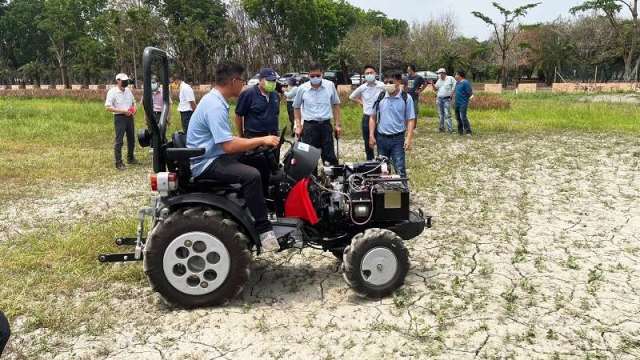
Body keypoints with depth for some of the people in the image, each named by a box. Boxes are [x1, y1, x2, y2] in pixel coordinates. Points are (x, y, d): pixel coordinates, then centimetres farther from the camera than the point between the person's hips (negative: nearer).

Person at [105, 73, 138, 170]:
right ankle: (118, 163, -1)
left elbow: (133, 102, 24)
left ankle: (130, 158, 32)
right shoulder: (112, 92, -10)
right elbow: (108, 107, -16)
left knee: (131, 139, 15)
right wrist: (123, 111, -21)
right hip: (119, 117, -7)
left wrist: (134, 109, 1)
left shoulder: (128, 90, 10)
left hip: (129, 117, 7)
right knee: (118, 141, -4)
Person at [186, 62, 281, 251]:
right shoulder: (215, 106, -22)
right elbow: (229, 146, -27)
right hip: (206, 163, -11)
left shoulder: (216, 100, 11)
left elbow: (227, 139, 16)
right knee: (251, 175, -28)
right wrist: (262, 140, -18)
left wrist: (259, 142, 8)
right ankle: (263, 229, -22)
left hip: (213, 156, 11)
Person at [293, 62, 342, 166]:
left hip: (326, 124, 1)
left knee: (330, 156, 5)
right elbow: (296, 107, 10)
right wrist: (298, 126, 3)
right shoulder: (302, 88, -2)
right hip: (309, 125, -1)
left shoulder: (330, 85, 0)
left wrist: (338, 124, 6)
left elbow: (336, 105, 10)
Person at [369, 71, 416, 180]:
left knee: (400, 169, -2)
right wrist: (371, 136, 0)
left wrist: (409, 139, -13)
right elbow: (373, 117, 7)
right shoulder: (380, 97, 2)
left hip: (398, 138, -3)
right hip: (381, 138, 3)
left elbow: (410, 120, -4)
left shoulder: (406, 98, -5)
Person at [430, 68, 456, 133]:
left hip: (447, 99, -5)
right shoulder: (439, 80, 14)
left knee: (447, 114, -12)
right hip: (439, 99, 5)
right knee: (441, 114, 9)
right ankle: (441, 127, 16)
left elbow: (456, 85, -1)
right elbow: (435, 89, 16)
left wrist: (452, 92, -9)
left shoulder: (450, 78, -1)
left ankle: (450, 129, -11)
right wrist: (433, 84, -2)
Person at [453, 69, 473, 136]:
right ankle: (460, 131, 22)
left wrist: (471, 96, -27)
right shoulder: (457, 83, 14)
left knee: (463, 117, -16)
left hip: (463, 103, -9)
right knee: (458, 117, 12)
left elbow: (470, 92, -15)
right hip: (457, 103, 9)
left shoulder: (465, 82, -12)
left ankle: (468, 131, -12)